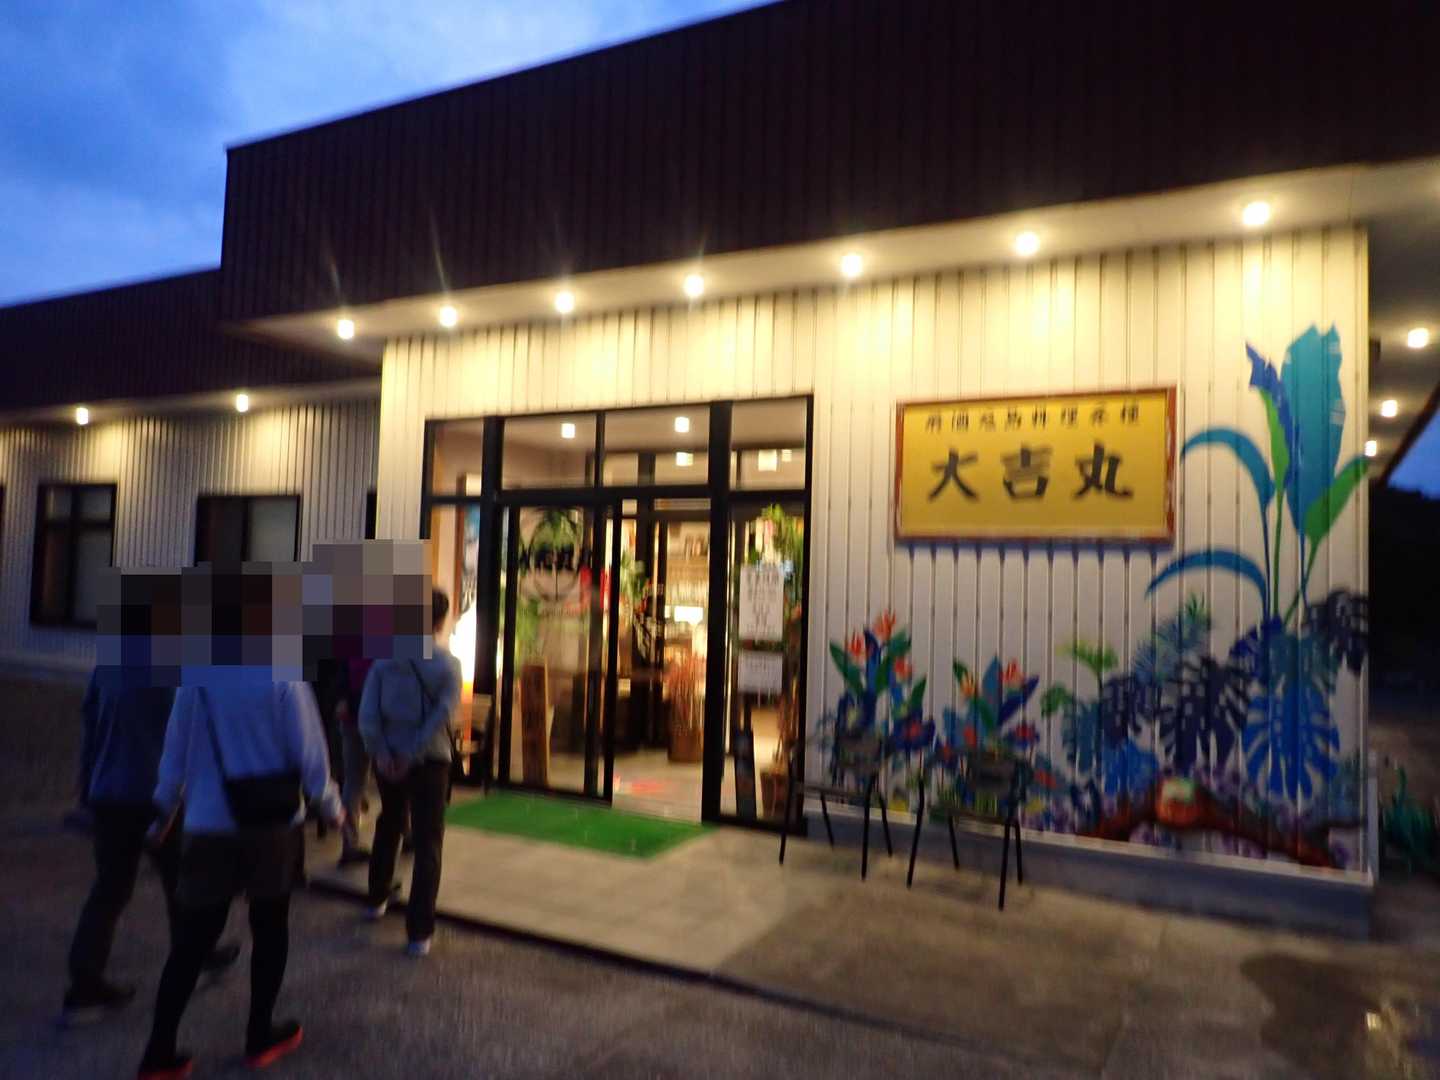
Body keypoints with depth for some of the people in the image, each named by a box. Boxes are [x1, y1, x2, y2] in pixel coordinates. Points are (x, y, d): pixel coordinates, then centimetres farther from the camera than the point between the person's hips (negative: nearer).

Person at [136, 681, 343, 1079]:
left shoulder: (194, 681, -2)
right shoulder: (283, 681, -14)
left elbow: (174, 753, 6)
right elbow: (308, 752, -10)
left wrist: (167, 807, 21)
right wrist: (331, 807, 5)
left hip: (207, 824, 3)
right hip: (273, 823, -3)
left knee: (192, 939, 11)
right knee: (269, 928, 14)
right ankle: (260, 1036, 26)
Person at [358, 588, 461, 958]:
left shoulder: (385, 660, 0)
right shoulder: (448, 664, -8)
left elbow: (367, 713, -8)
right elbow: (443, 715, -19)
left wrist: (382, 753, -8)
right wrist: (412, 754, -16)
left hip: (389, 759, 4)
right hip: (430, 761, -4)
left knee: (388, 827, 26)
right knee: (427, 845, 2)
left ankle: (377, 900, 44)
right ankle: (419, 933, 0)